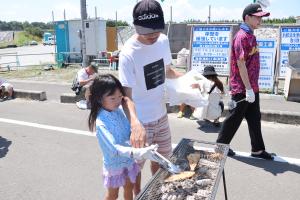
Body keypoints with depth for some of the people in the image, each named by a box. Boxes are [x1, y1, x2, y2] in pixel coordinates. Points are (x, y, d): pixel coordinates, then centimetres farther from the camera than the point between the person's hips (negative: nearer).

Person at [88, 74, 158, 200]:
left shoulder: (118, 110, -10)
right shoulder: (101, 122, -29)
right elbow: (115, 148, -36)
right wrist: (138, 153, -48)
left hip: (128, 159, 5)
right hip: (115, 164, -5)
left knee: (129, 189, 25)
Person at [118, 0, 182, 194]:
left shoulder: (163, 40, -4)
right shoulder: (128, 54, -25)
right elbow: (126, 96, -27)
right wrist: (135, 123, -45)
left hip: (161, 115, 7)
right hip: (141, 121, -6)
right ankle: (138, 195, 41)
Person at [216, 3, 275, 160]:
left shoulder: (250, 36, 13)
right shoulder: (242, 37, -16)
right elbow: (240, 63, -21)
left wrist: (252, 87, 18)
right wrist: (248, 89, -22)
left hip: (251, 86, 9)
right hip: (242, 88, -9)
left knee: (255, 118, 14)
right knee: (235, 118, 3)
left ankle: (258, 150, 25)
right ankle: (221, 146, 20)